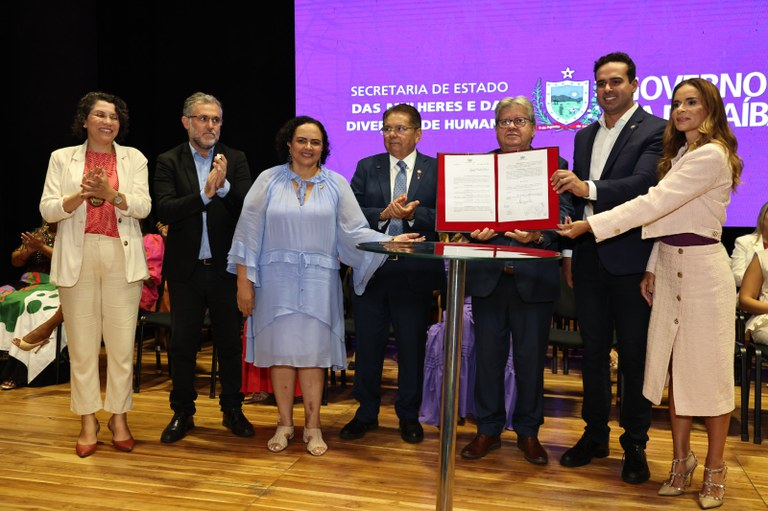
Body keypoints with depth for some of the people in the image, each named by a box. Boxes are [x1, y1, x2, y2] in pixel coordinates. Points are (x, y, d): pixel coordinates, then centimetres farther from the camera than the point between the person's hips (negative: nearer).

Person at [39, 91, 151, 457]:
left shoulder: (134, 158, 10)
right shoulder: (62, 158, 10)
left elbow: (143, 207, -2)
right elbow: (47, 209, 1)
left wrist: (110, 192, -18)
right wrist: (81, 194, -15)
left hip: (122, 257, 0)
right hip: (78, 258, 0)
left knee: (122, 342, 1)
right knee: (82, 343, 3)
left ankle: (119, 417, 12)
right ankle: (88, 420, 14)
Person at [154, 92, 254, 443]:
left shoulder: (235, 160, 2)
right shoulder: (169, 161, 0)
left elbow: (248, 207, -8)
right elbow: (165, 211, -12)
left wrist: (223, 186, -23)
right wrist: (205, 193, -24)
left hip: (225, 267, 0)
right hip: (186, 269, 0)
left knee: (230, 342, 10)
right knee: (183, 344, 10)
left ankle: (232, 410, 26)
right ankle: (183, 413, 26)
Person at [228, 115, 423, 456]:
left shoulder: (336, 185, 5)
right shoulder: (269, 180, 3)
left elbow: (354, 231, 1)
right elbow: (249, 232, 1)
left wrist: (389, 240, -14)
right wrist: (244, 281, -3)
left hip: (318, 283, 0)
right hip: (277, 280, 0)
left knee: (313, 351, 3)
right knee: (280, 350, 5)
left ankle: (312, 426, 16)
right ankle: (285, 424, 20)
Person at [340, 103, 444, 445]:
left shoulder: (436, 170, 2)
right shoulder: (366, 167, 8)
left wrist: (413, 214, -21)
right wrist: (384, 214, -16)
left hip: (415, 273, -2)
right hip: (371, 270, 2)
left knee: (412, 346, 9)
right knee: (367, 343, 10)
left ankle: (409, 416, 26)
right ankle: (366, 413, 27)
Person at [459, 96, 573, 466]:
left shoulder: (554, 166, 6)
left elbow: (562, 216, -4)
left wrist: (537, 234, -24)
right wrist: (474, 231, -17)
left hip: (534, 278, -1)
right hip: (487, 276, 1)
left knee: (531, 358, 7)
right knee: (488, 356, 8)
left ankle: (528, 432, 25)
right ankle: (488, 430, 23)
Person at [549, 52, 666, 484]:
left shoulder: (655, 131, -4)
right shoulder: (585, 136, 16)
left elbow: (643, 184, -20)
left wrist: (588, 188, -34)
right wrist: (569, 253, 12)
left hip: (630, 259, -5)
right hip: (589, 257, 6)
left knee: (634, 355, 4)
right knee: (593, 351, 12)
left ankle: (635, 444, 18)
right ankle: (596, 435, 25)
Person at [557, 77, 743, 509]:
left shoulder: (711, 156, -14)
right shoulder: (679, 154, 16)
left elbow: (655, 203, -22)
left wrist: (591, 225, -23)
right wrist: (653, 269, 11)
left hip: (702, 268, -8)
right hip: (669, 266, 8)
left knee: (708, 370, 2)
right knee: (675, 367, 10)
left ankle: (715, 469, 18)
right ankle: (682, 460, 23)